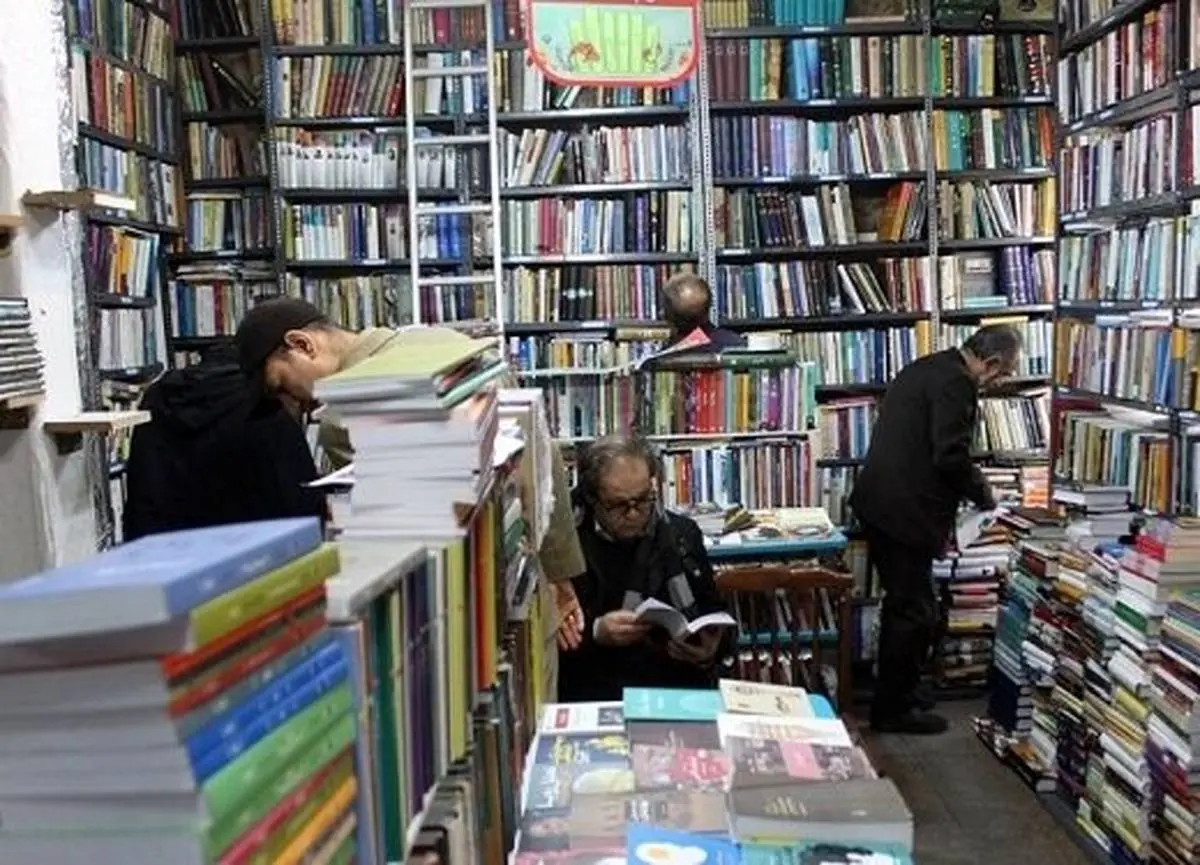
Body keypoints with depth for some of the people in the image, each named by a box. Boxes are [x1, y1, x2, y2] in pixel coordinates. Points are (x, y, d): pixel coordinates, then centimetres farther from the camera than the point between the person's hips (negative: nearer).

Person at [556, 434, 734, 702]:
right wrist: (594, 633, -16)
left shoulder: (682, 534, 10)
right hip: (592, 692, -2)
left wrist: (709, 652, -5)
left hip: (680, 688, 3)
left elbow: (715, 617, 16)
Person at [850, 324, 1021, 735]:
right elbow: (951, 456, -21)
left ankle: (895, 692, 33)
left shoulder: (926, 368, 16)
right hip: (904, 511, -10)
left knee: (903, 604, 21)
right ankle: (893, 708, 11)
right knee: (916, 612, 1)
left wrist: (967, 487, 22)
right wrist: (983, 493, -4)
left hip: (881, 502, 10)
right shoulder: (954, 382, -15)